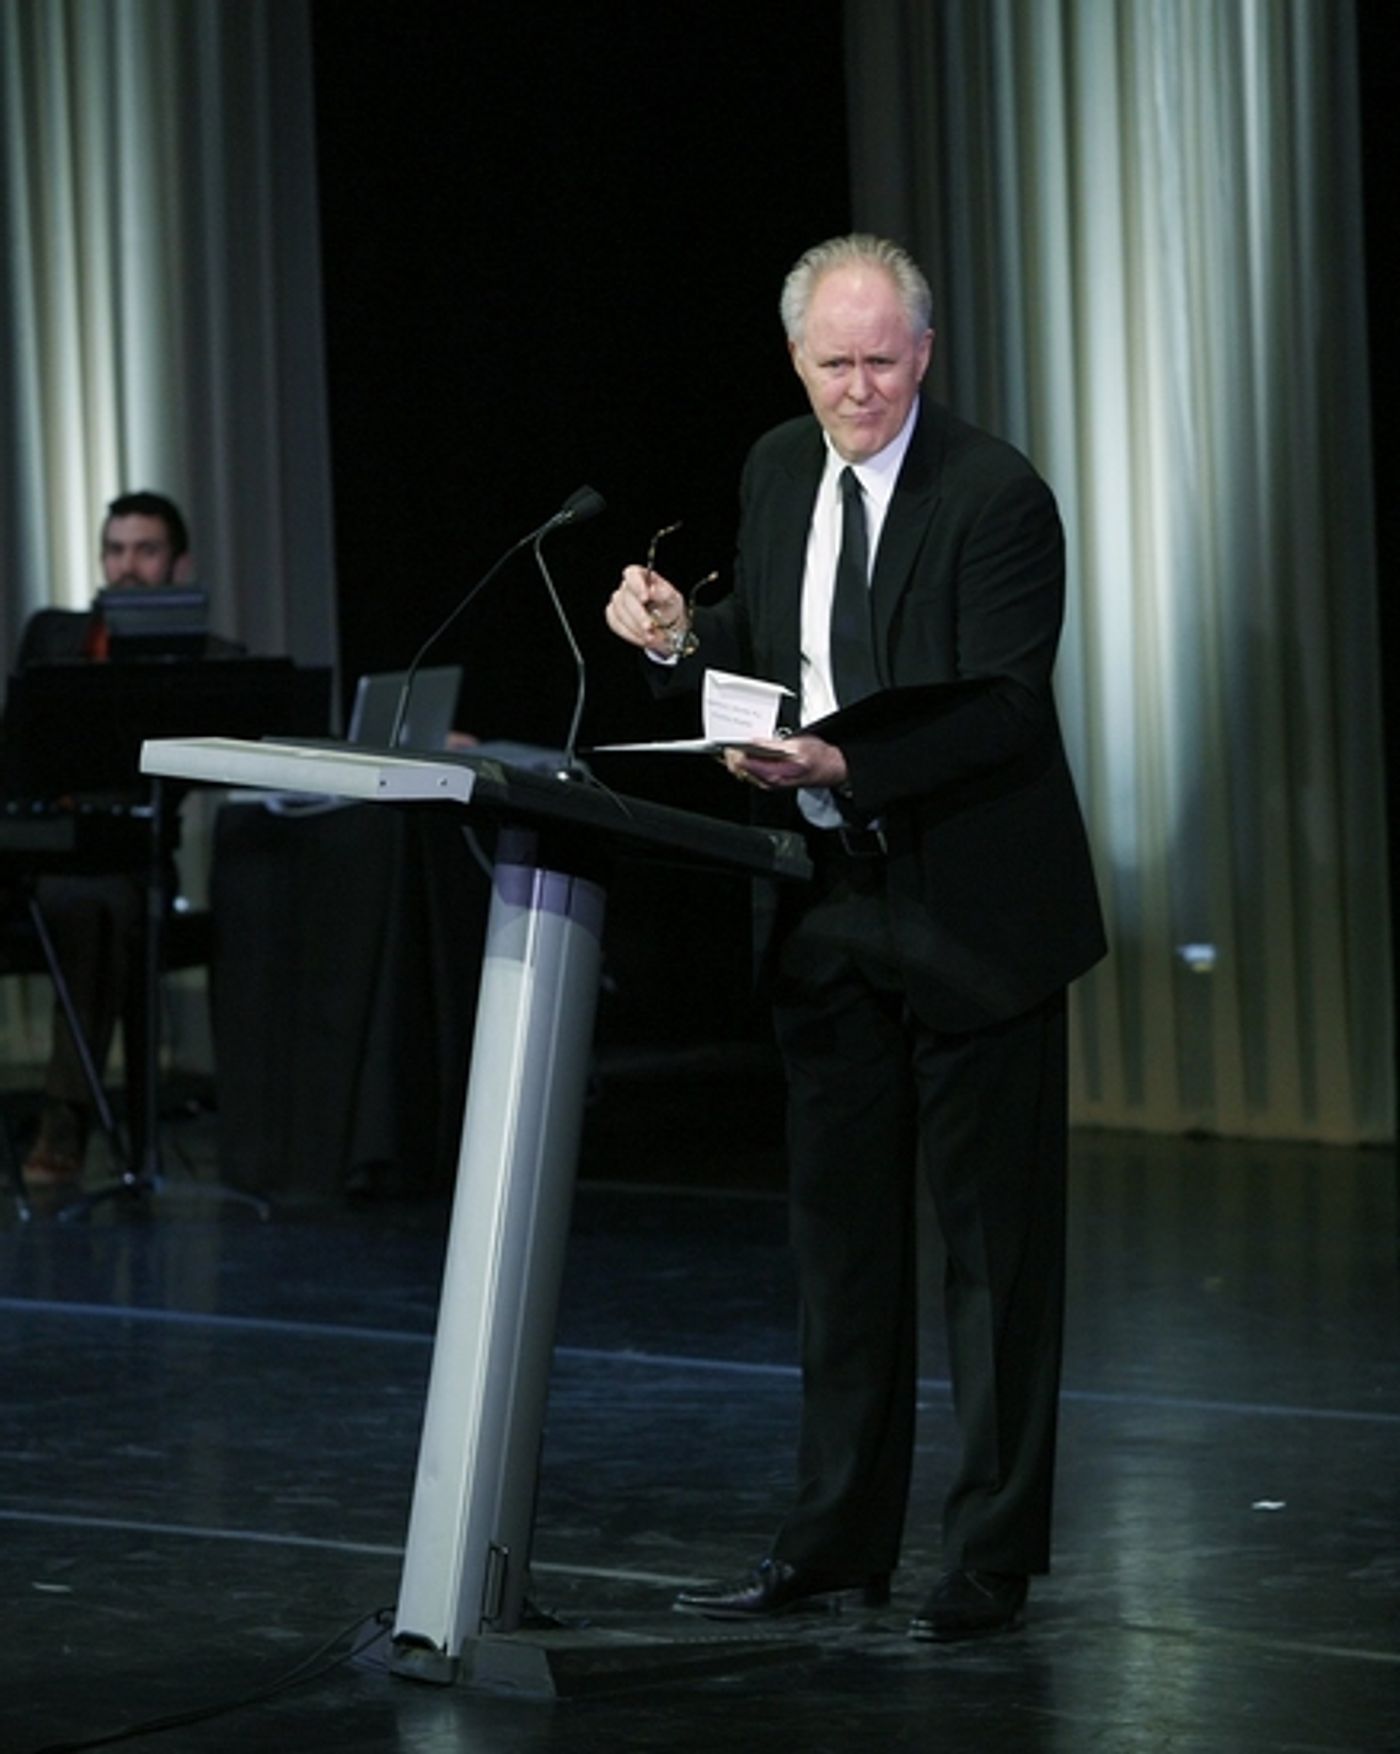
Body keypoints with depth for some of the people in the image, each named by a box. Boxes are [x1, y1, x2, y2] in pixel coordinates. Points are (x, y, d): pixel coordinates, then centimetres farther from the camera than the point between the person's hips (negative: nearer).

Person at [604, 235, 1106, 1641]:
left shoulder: (996, 497, -15)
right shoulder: (778, 470, 6)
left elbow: (1003, 715, -21)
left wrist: (842, 765, -32)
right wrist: (682, 638, -3)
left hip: (968, 912, -7)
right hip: (827, 904, 7)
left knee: (993, 1239, 1)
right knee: (838, 1225, 13)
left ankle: (990, 1562, 9)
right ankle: (836, 1542, 23)